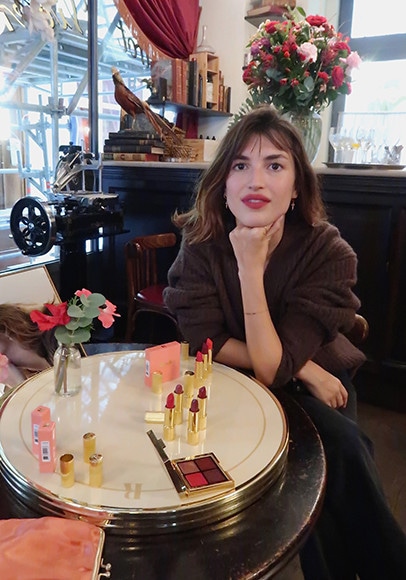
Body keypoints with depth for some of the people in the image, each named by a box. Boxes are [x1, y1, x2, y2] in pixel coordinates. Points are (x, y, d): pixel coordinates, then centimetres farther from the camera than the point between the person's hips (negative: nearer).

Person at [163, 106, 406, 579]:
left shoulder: (328, 252, -20)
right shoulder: (201, 243, -16)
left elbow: (271, 367, -26)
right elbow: (205, 342, -15)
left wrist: (250, 268, -32)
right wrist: (302, 369, -20)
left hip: (313, 392, 1)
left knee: (337, 449, -29)